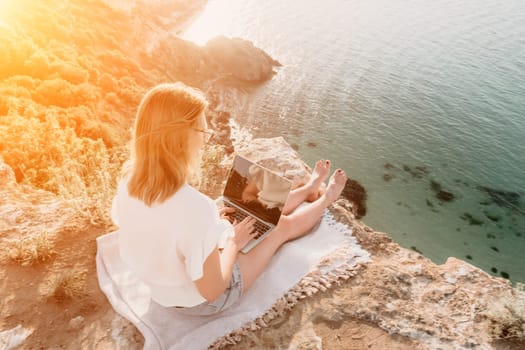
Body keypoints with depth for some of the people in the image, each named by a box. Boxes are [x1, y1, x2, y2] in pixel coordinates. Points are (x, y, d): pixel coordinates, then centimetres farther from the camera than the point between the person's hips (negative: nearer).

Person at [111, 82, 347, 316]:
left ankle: (310, 189, 48)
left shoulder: (128, 180, -18)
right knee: (284, 225, 13)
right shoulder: (194, 208, -42)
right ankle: (325, 199, 46)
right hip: (202, 302, -6)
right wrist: (233, 242, -13)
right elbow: (212, 290, -28)